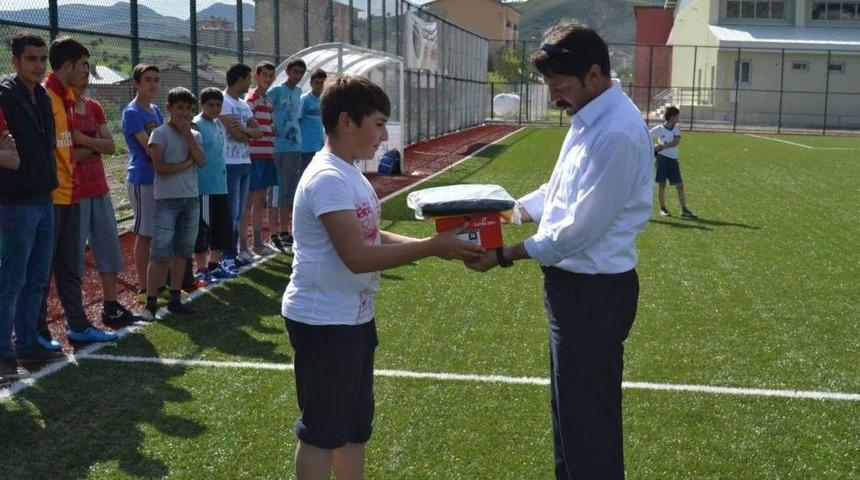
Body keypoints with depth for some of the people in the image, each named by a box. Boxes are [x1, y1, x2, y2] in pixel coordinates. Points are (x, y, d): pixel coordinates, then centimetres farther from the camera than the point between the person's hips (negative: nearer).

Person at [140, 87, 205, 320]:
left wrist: (187, 133, -7)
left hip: (191, 199, 6)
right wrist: (187, 163, -7)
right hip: (166, 200, -6)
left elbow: (201, 161, -5)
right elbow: (160, 167, -13)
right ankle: (151, 302, -3)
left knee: (182, 252, 9)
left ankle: (175, 298, 17)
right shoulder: (160, 133, -4)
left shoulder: (194, 135, 12)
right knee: (161, 253, -8)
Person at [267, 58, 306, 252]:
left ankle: (285, 232, 21)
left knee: (290, 192, 12)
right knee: (277, 192, -4)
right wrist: (272, 130, -13)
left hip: (295, 147, 7)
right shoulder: (276, 91, -8)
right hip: (280, 148, -7)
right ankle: (274, 235, 1)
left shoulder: (298, 92, 13)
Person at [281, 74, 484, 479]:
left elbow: (372, 237, 10)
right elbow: (358, 257, -27)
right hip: (323, 322, -10)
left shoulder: (349, 174, 11)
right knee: (322, 430, 4)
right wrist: (433, 248, -24)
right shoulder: (328, 179, -21)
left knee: (356, 424, 20)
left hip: (354, 319, 10)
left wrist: (436, 243, -2)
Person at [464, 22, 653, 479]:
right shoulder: (590, 118, 8)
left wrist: (506, 255, -16)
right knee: (570, 407, 24)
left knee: (588, 416, 3)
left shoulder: (617, 134, -25)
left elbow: (579, 229, -24)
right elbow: (560, 190, 19)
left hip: (594, 290, -10)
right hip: (575, 282, 10)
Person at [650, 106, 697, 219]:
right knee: (662, 184, -1)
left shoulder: (677, 127, 5)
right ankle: (662, 209, 9)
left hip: (673, 159, 4)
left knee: (680, 185, 0)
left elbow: (676, 142, -9)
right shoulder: (659, 129, -3)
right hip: (662, 158, -3)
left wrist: (662, 146, -17)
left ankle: (684, 210, 2)